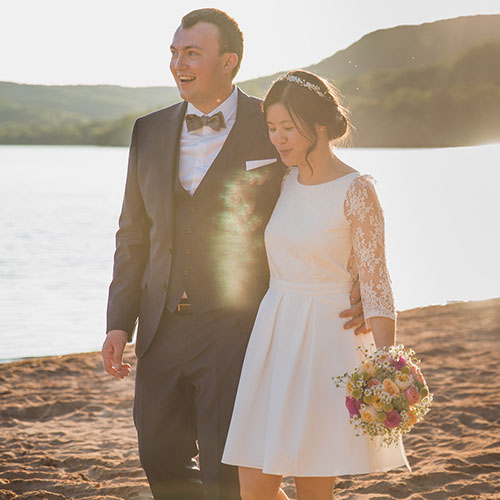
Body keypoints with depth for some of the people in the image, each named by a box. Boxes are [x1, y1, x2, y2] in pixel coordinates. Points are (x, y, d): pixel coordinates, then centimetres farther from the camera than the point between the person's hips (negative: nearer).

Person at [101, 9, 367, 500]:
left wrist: (356, 288, -13)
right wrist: (119, 323, 6)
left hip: (236, 328, -5)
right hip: (163, 327, 5)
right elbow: (134, 234, 12)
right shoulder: (150, 131, 8)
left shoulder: (272, 130, -5)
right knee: (161, 456, 12)